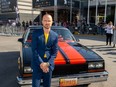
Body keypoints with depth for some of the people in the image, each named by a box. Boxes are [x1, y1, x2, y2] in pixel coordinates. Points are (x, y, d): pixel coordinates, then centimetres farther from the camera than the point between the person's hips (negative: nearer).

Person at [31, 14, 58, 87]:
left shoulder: (55, 35, 3)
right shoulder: (36, 33, -3)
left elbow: (55, 52, 1)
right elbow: (34, 50, -8)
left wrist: (48, 64, -11)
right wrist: (41, 63, -15)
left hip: (49, 65, 2)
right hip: (37, 64, -2)